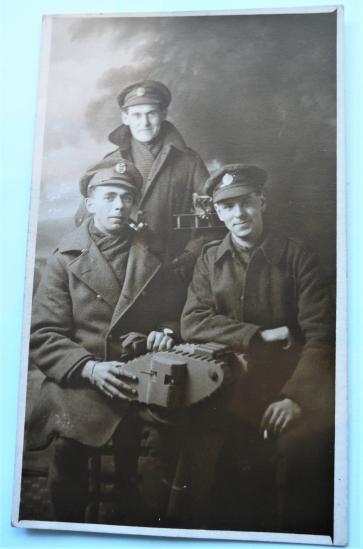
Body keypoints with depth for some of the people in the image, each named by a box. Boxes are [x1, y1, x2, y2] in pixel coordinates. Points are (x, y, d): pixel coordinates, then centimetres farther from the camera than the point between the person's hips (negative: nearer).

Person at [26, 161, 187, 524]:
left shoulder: (153, 256, 13)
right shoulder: (65, 260, 6)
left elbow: (175, 309, 22)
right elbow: (44, 334, -1)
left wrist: (166, 331, -2)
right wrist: (89, 368, -16)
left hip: (143, 383, 2)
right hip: (81, 383, -1)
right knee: (69, 454, -20)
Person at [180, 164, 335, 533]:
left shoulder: (297, 256, -1)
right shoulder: (210, 259, 9)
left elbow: (319, 336, -8)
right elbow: (192, 324, -4)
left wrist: (296, 396, -23)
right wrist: (261, 335, -13)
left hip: (290, 376, -2)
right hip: (231, 377, 2)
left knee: (302, 440, -30)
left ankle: (299, 531, -2)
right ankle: (226, 521, 0)